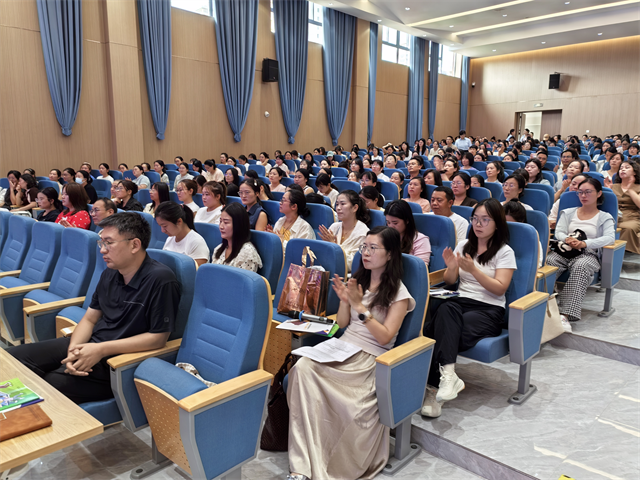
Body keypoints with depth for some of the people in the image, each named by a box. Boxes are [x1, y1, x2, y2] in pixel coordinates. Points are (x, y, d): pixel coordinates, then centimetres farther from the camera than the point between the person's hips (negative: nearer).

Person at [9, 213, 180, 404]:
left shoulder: (161, 280, -19)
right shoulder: (110, 274, 8)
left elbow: (158, 337, -19)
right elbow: (89, 319, 13)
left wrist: (101, 350, -20)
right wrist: (74, 349, -9)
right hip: (88, 345, 8)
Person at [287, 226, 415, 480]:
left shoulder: (398, 292, 0)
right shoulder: (358, 280, 16)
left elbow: (385, 337, -8)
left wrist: (360, 305, -14)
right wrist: (344, 300, -2)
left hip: (371, 358, -4)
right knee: (302, 366, -30)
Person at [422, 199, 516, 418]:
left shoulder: (505, 252, 3)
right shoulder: (464, 245, 17)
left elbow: (500, 289, -8)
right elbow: (449, 281, 16)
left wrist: (473, 269, -19)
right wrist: (451, 267, -7)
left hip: (489, 309, -4)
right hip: (460, 301, 4)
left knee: (441, 331, -33)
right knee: (445, 308, -35)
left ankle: (436, 385, -30)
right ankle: (447, 375, -40)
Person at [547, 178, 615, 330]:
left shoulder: (605, 218, 15)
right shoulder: (568, 213, 24)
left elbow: (610, 238, -4)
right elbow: (559, 232, 9)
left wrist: (585, 243, -21)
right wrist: (568, 239, -17)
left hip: (588, 255, -2)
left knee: (581, 266, -39)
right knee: (548, 261, -34)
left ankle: (566, 313, -47)